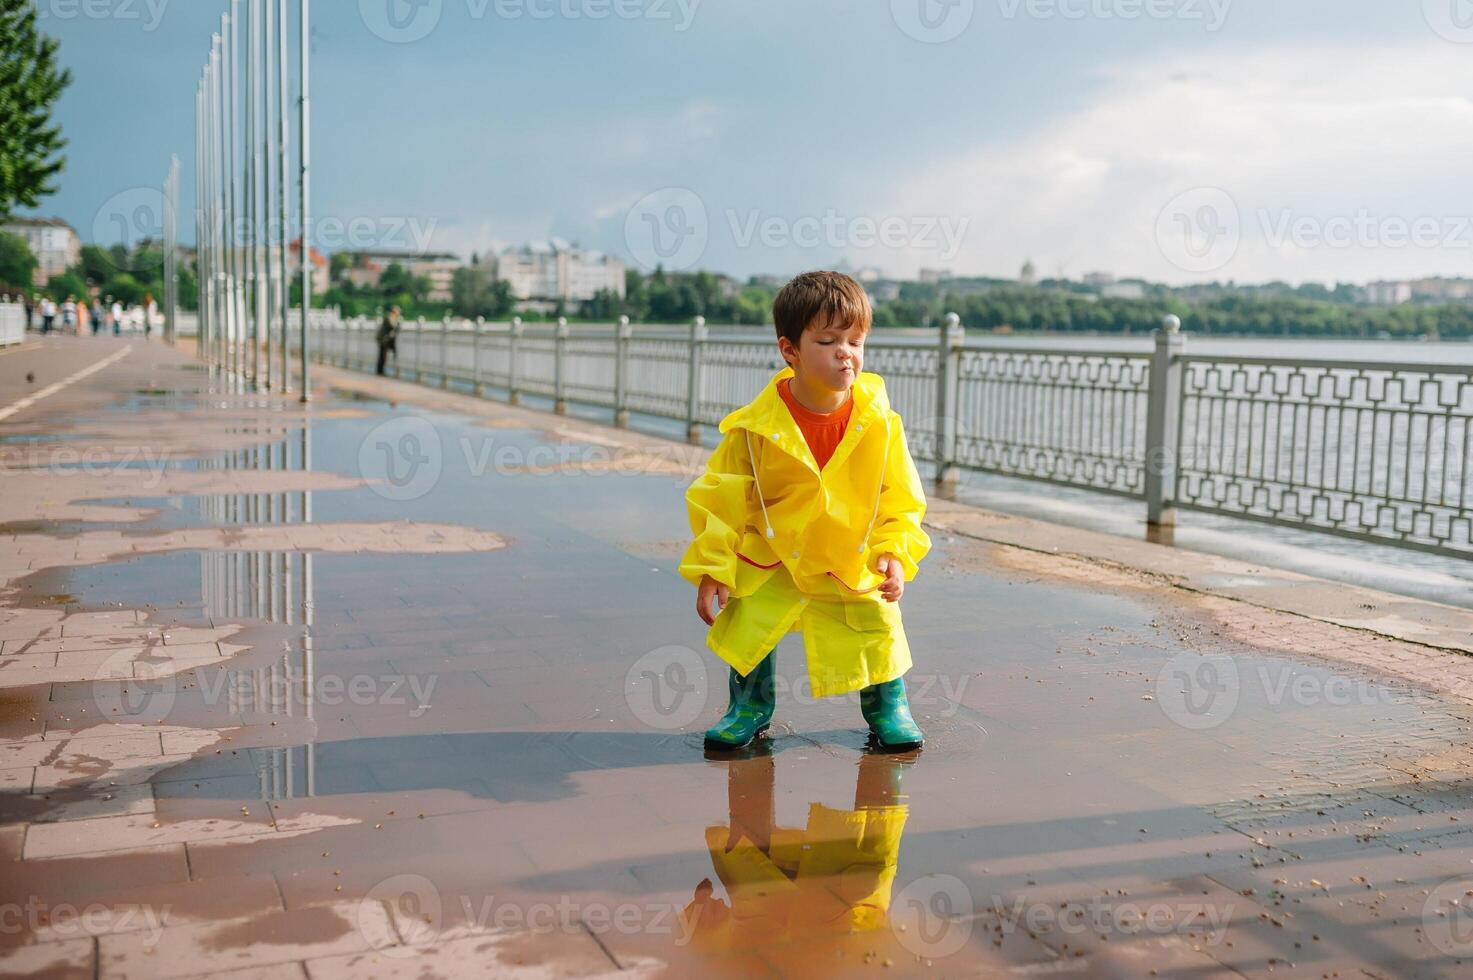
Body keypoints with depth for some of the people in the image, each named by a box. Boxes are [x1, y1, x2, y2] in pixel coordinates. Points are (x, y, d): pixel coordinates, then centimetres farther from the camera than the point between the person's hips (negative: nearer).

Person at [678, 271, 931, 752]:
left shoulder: (879, 423, -15)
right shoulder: (757, 426, -19)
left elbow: (901, 499, -4)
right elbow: (719, 498, -10)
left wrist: (895, 555, -16)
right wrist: (711, 571, -11)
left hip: (854, 565, 1)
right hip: (770, 563, -1)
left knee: (880, 633, 5)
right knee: (747, 631, 2)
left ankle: (888, 707, 35)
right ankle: (750, 707, 30)